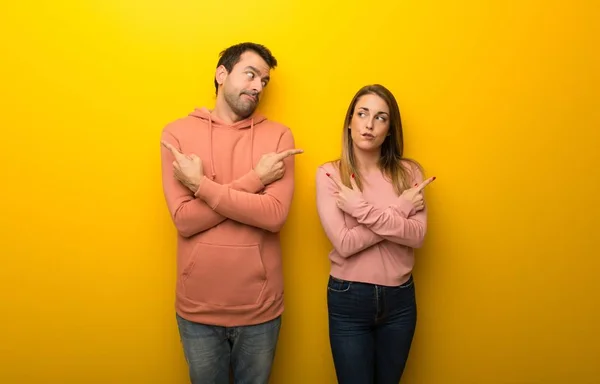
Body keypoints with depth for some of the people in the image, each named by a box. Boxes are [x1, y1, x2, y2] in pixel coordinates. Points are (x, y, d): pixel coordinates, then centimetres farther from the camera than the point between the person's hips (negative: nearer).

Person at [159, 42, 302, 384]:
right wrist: (254, 179, -17)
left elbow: (275, 215, -17)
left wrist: (201, 184, -17)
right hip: (198, 307, 0)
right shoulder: (177, 133, -4)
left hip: (259, 307, 0)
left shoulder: (278, 135, -4)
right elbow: (185, 219, -14)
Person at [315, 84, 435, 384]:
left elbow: (417, 236, -13)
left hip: (400, 298, 3)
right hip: (348, 299, -2)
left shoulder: (408, 172, -3)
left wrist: (362, 208, -21)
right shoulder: (329, 174, -10)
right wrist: (399, 208, -18)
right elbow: (344, 243, -18)